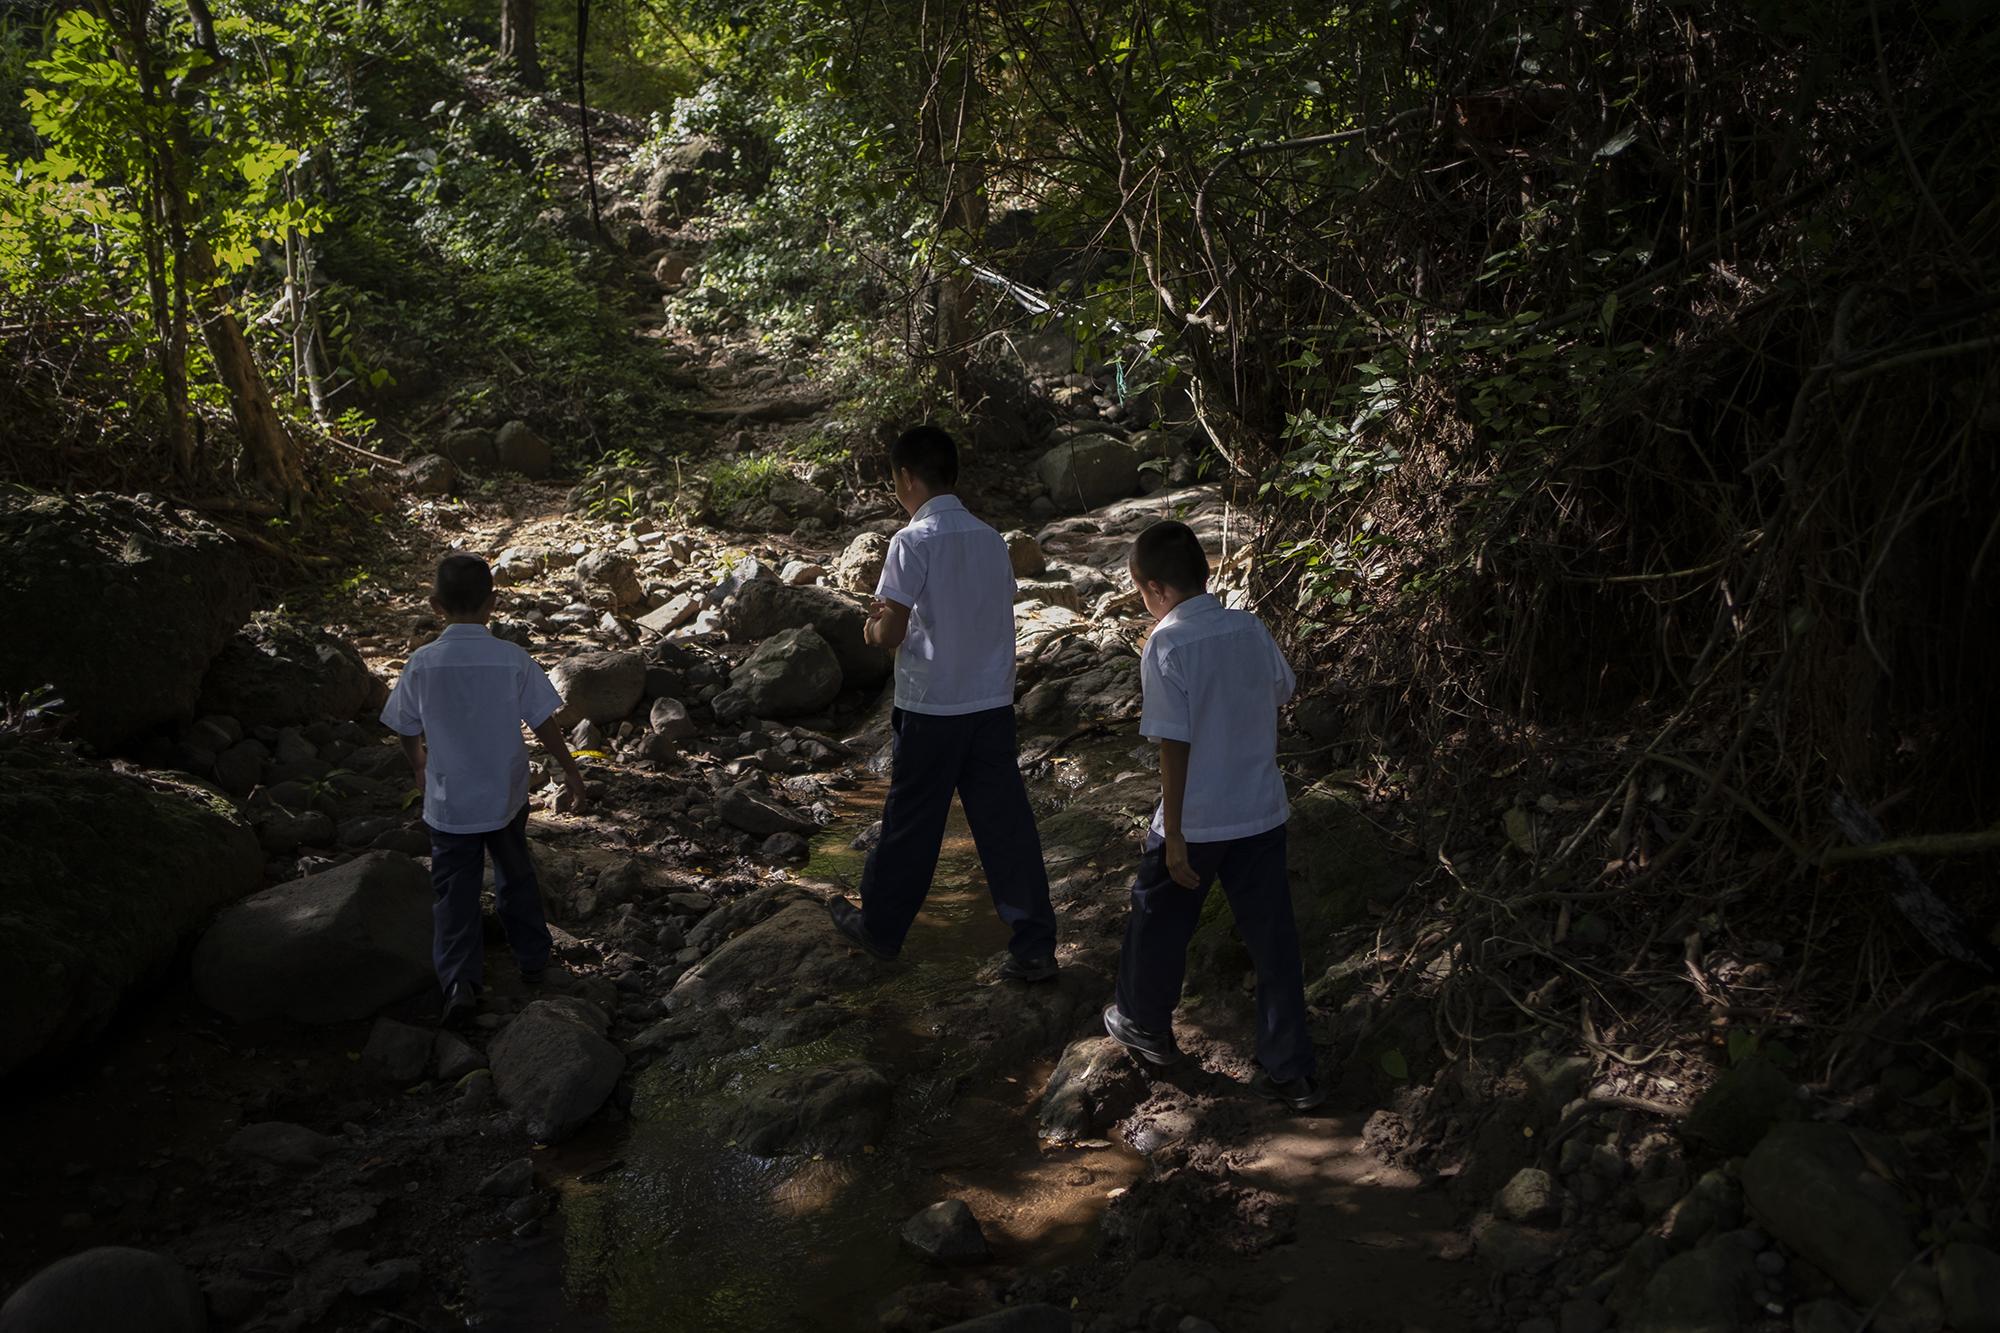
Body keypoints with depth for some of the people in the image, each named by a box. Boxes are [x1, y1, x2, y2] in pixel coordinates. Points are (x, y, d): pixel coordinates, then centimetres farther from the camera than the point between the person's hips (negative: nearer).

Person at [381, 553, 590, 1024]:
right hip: (505, 797, 1)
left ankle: (459, 978, -5)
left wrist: (421, 769, 22)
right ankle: (533, 961, 32)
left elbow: (408, 732, 2)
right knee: (515, 878, 21)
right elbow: (544, 724, -8)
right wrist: (572, 774, 4)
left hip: (448, 804, -1)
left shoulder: (422, 664, -11)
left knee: (454, 891, 8)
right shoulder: (513, 660, -14)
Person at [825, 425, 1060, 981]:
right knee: (1006, 825, 7)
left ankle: (880, 928, 29)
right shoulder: (992, 539, 6)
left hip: (933, 710, -5)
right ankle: (1034, 946, 10)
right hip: (994, 705, 5)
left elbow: (890, 634, -16)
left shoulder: (913, 542, -14)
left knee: (910, 826, 11)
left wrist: (875, 626, 7)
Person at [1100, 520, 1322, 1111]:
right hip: (1263, 812, 5)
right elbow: (1279, 693, 11)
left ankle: (1147, 1025, 39)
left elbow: (1175, 746, -19)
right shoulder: (1251, 628, -2)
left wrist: (1174, 835, -14)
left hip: (1197, 820, -5)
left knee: (1158, 923, 19)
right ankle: (1290, 1070, 16)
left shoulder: (1166, 646, -18)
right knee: (1272, 935, 11)